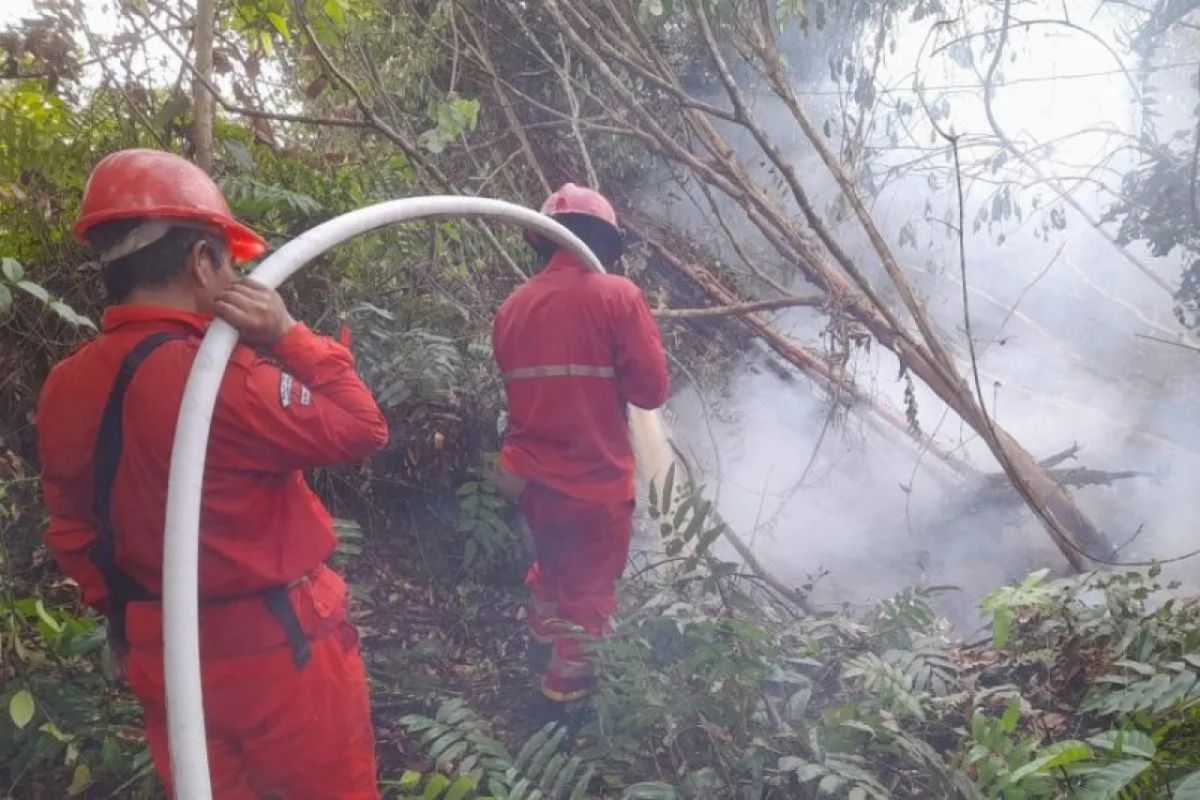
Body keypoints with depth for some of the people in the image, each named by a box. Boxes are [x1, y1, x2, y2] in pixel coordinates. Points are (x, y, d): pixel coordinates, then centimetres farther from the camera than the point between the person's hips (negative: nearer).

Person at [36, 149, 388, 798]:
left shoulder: (63, 390, 0)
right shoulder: (221, 379, -26)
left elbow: (74, 535, 10)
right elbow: (361, 429, -17)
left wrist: (130, 618, 20)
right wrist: (289, 337, -16)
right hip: (274, 647, -7)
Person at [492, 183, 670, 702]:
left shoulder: (514, 305, 0)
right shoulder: (617, 295, -14)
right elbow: (652, 389, -15)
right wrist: (610, 380, 3)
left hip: (529, 473, 5)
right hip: (594, 476, -5)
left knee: (553, 555, 33)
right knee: (590, 579, 18)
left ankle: (544, 617, 56)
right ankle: (569, 673, 34)